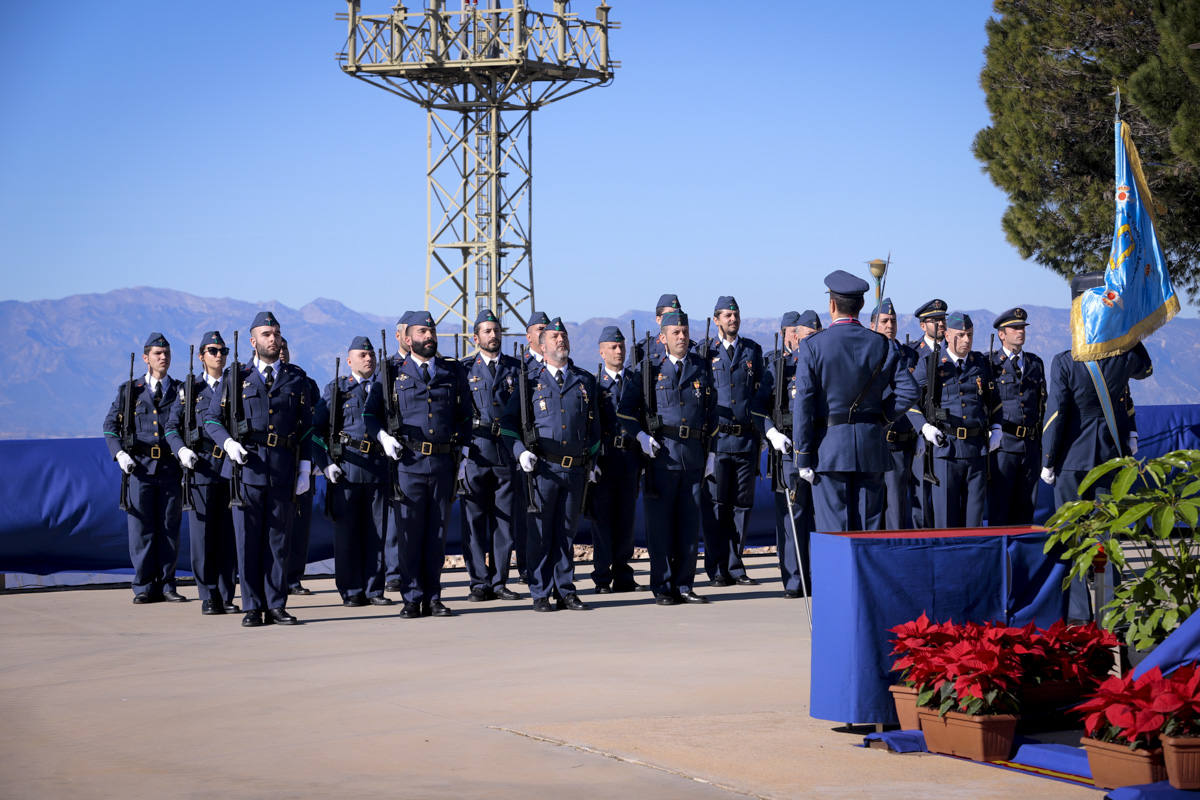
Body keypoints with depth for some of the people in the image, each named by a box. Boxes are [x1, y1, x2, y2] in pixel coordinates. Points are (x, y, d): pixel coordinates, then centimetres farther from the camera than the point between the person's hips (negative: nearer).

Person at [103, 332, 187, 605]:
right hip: (139, 468, -1)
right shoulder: (129, 390, 10)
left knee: (170, 528, 3)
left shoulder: (181, 391, 11)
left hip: (171, 469, 1)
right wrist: (119, 453, -7)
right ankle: (145, 587, 5)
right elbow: (110, 425, 9)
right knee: (141, 527, -1)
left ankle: (166, 585, 11)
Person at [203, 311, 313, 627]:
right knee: (248, 539, -1)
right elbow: (211, 418, 10)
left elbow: (306, 427, 11)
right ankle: (253, 607, 4)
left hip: (284, 468, 1)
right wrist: (228, 442, -9)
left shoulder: (296, 378, 11)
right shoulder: (235, 376, 8)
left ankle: (276, 606, 8)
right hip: (247, 467, -1)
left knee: (278, 539, 3)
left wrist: (305, 469, 4)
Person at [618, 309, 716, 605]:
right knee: (660, 524, -1)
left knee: (689, 523, 5)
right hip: (660, 455, -3)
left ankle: (684, 585, 12)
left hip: (693, 456, 3)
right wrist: (641, 435, -9)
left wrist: (711, 452, 14)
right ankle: (662, 588, 5)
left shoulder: (702, 368, 12)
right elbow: (626, 409, 7)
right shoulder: (648, 370, 4)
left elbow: (711, 411, 18)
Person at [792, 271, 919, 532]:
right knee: (869, 529, 8)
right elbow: (908, 391, -1)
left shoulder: (812, 346, -6)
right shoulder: (881, 344, 3)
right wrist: (881, 417, 11)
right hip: (871, 446, 3)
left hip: (829, 447, -3)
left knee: (833, 530, -1)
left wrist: (802, 457, -5)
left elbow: (802, 404, -8)